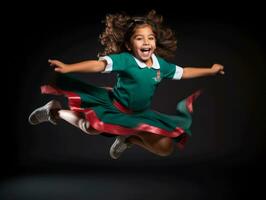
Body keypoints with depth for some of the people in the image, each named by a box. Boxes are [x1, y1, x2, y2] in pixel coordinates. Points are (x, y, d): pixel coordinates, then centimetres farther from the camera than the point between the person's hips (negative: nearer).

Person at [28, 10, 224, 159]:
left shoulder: (161, 64, -4)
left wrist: (210, 70, 19)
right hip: (115, 106, -4)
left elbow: (183, 72, 13)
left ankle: (130, 138, 12)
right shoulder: (124, 59, -21)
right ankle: (55, 111, 1)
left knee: (165, 147, -12)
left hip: (140, 113, 5)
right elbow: (98, 65, -35)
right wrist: (67, 68, -49)